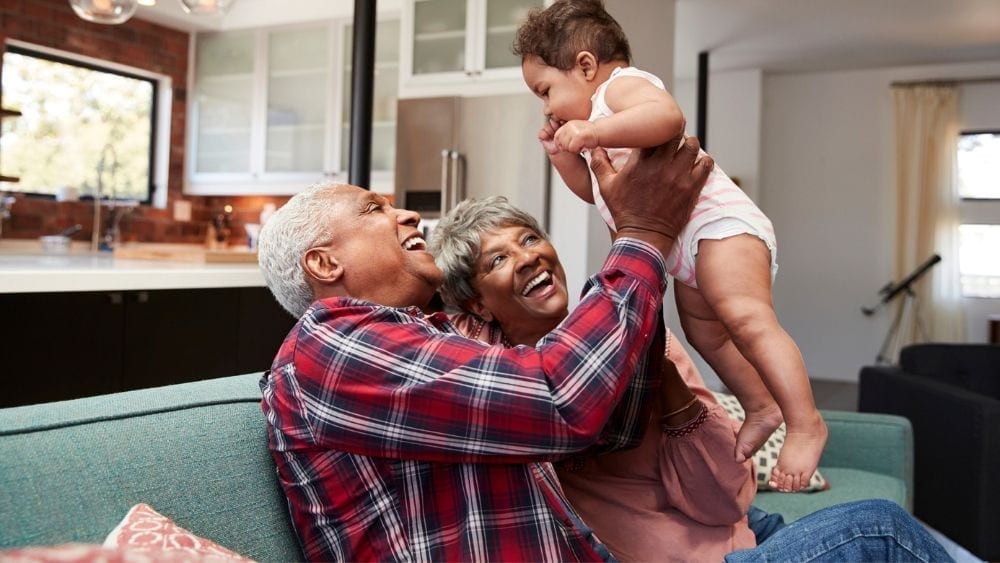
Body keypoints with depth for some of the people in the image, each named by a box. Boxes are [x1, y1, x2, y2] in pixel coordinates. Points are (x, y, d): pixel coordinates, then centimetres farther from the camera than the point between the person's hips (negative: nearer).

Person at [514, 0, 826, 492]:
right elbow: (595, 192, 29)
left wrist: (591, 130, -36)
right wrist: (561, 152, 18)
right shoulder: (597, 112, 24)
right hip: (687, 253, 12)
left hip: (722, 223, -12)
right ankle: (760, 407, 31)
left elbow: (668, 116, -32)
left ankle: (805, 423, -21)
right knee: (704, 334, 19)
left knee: (747, 320, -24)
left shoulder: (623, 83, -8)